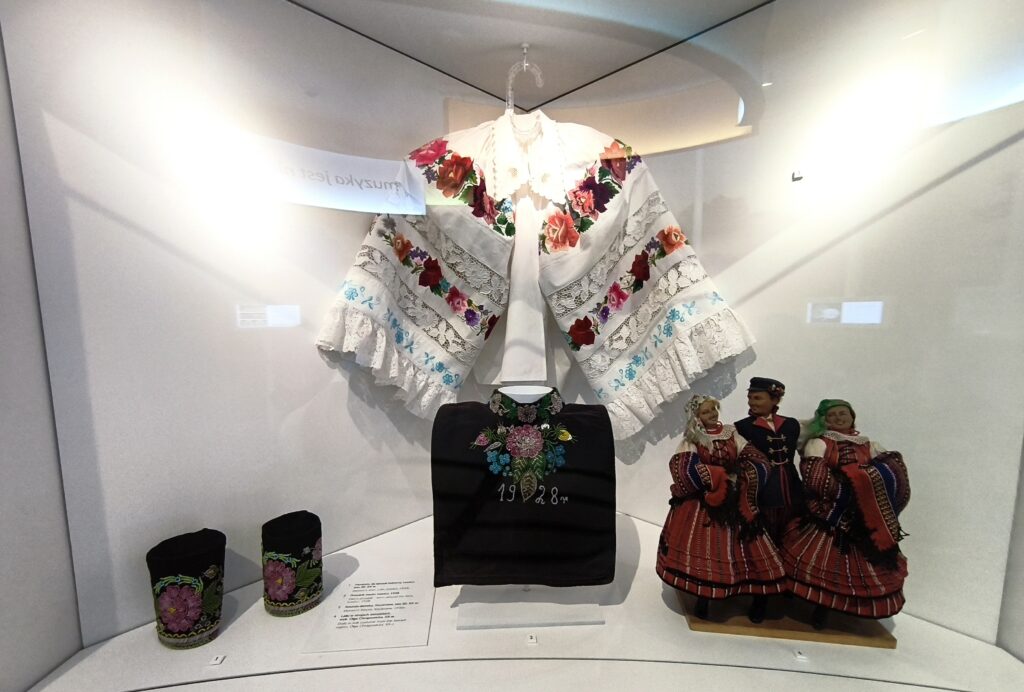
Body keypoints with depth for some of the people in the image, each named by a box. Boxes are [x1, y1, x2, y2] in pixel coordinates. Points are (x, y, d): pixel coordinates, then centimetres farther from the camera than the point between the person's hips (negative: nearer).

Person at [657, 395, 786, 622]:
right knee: (705, 548, 0)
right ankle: (702, 598, 16)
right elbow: (684, 468, -19)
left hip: (735, 502, 3)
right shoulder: (691, 440, -4)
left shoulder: (732, 434, 5)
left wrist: (739, 478, -17)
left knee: (742, 547, 4)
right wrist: (719, 477, -20)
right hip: (702, 503, -2)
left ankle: (758, 598, 20)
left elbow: (757, 462, -1)